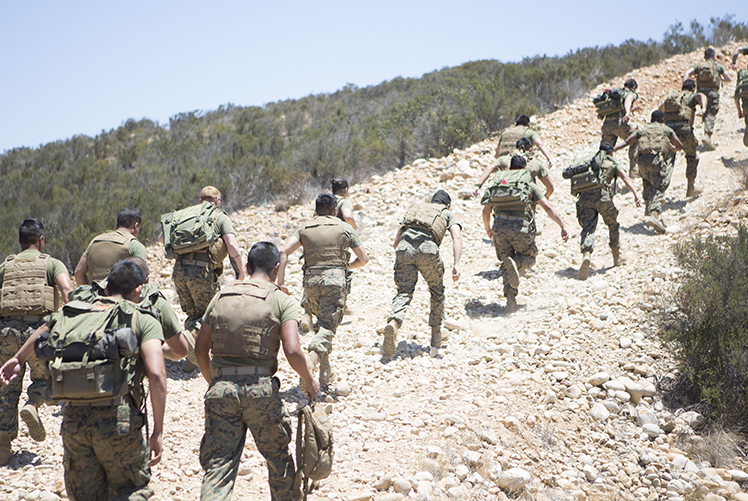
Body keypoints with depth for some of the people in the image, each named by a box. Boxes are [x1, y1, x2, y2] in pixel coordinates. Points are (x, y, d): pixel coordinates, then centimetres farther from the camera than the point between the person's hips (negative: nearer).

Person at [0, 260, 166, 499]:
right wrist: (158, 431, -6)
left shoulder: (70, 314, 18)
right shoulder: (143, 320, 3)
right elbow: (156, 374, -10)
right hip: (116, 417, -4)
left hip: (73, 418, 4)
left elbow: (43, 330, 38)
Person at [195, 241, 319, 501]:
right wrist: (309, 381, 5)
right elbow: (292, 351, -12)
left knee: (218, 465, 4)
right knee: (279, 458, 18)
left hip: (220, 388, 3)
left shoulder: (221, 297, 12)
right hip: (259, 389, -3)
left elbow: (200, 348, 12)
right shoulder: (282, 301, -1)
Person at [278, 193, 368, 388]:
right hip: (334, 279, -3)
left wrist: (280, 281, -3)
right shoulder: (344, 228, 10)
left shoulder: (304, 229, 14)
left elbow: (284, 252, -2)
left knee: (322, 321, 22)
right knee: (328, 326, -7)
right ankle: (311, 357, -35)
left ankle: (325, 369, 22)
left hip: (311, 279, 3)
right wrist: (348, 266, 28)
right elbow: (364, 258, 8)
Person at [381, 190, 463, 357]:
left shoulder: (413, 209, 36)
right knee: (437, 292, 20)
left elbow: (396, 241, 32)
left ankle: (393, 322, -28)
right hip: (428, 250, -2)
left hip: (404, 249, 2)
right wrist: (456, 264, -1)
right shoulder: (448, 213, 27)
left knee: (404, 292, 1)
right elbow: (457, 237, 7)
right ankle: (436, 334, 22)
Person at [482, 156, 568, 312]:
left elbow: (486, 210, 19)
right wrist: (563, 227, 5)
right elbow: (548, 207, 3)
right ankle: (515, 263, -17)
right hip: (520, 227, -2)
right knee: (529, 258, 19)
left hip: (499, 226, 3)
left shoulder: (498, 184, 20)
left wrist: (488, 229, 36)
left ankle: (511, 301, 1)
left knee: (506, 262, 16)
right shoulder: (529, 184, 12)